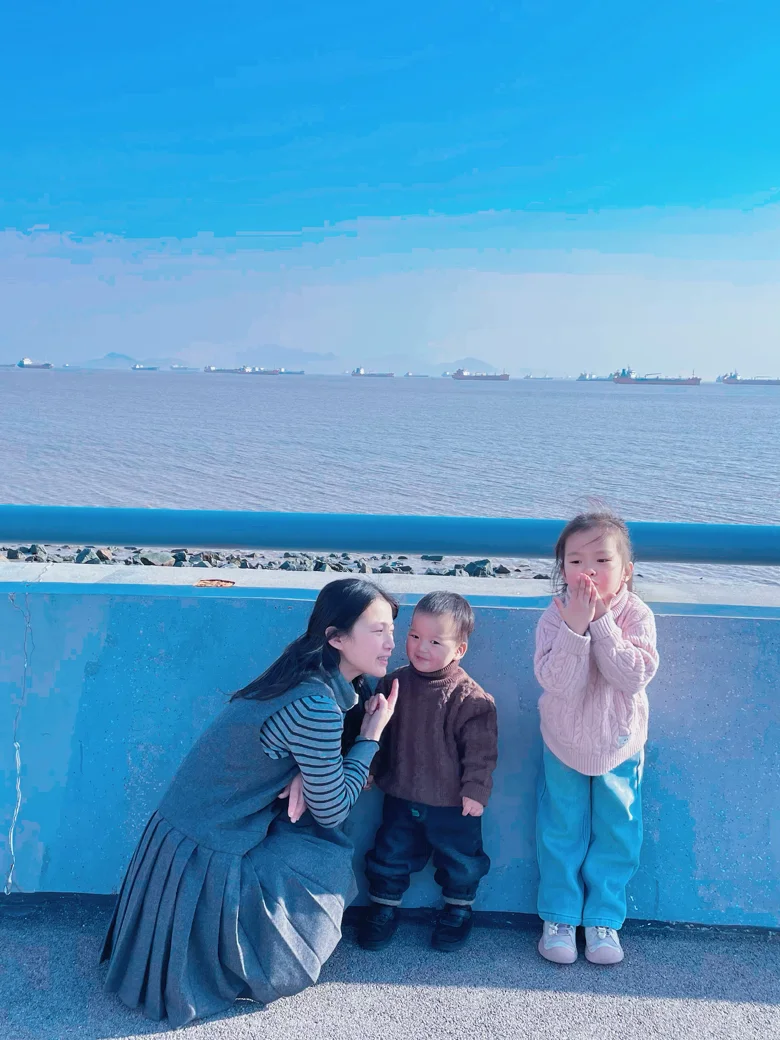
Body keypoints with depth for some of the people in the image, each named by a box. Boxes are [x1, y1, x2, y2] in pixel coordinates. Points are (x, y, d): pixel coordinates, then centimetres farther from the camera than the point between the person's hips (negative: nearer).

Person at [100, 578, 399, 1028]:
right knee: (328, 861, -1)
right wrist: (373, 733, -9)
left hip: (189, 828, 8)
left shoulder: (312, 676, -1)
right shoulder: (317, 705, -28)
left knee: (322, 841, 11)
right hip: (206, 856, -8)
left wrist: (303, 773, -10)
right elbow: (333, 809, -17)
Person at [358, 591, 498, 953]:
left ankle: (458, 910, 40)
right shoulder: (394, 683, -7)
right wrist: (370, 770, 8)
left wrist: (476, 790, -16)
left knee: (460, 860, 15)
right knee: (389, 854, 15)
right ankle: (383, 909, 37)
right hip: (400, 795, 3)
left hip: (453, 802, -3)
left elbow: (480, 750, -14)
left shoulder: (469, 697, -20)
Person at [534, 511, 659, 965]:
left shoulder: (637, 615, -18)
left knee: (616, 837, 12)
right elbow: (556, 682, -30)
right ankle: (559, 917, 30)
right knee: (561, 834, 13)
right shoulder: (555, 617, -19)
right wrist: (576, 625, -38)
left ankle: (604, 919, 31)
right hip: (564, 745, 0)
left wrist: (601, 621, -35)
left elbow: (634, 676, -31)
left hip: (620, 747, 0)